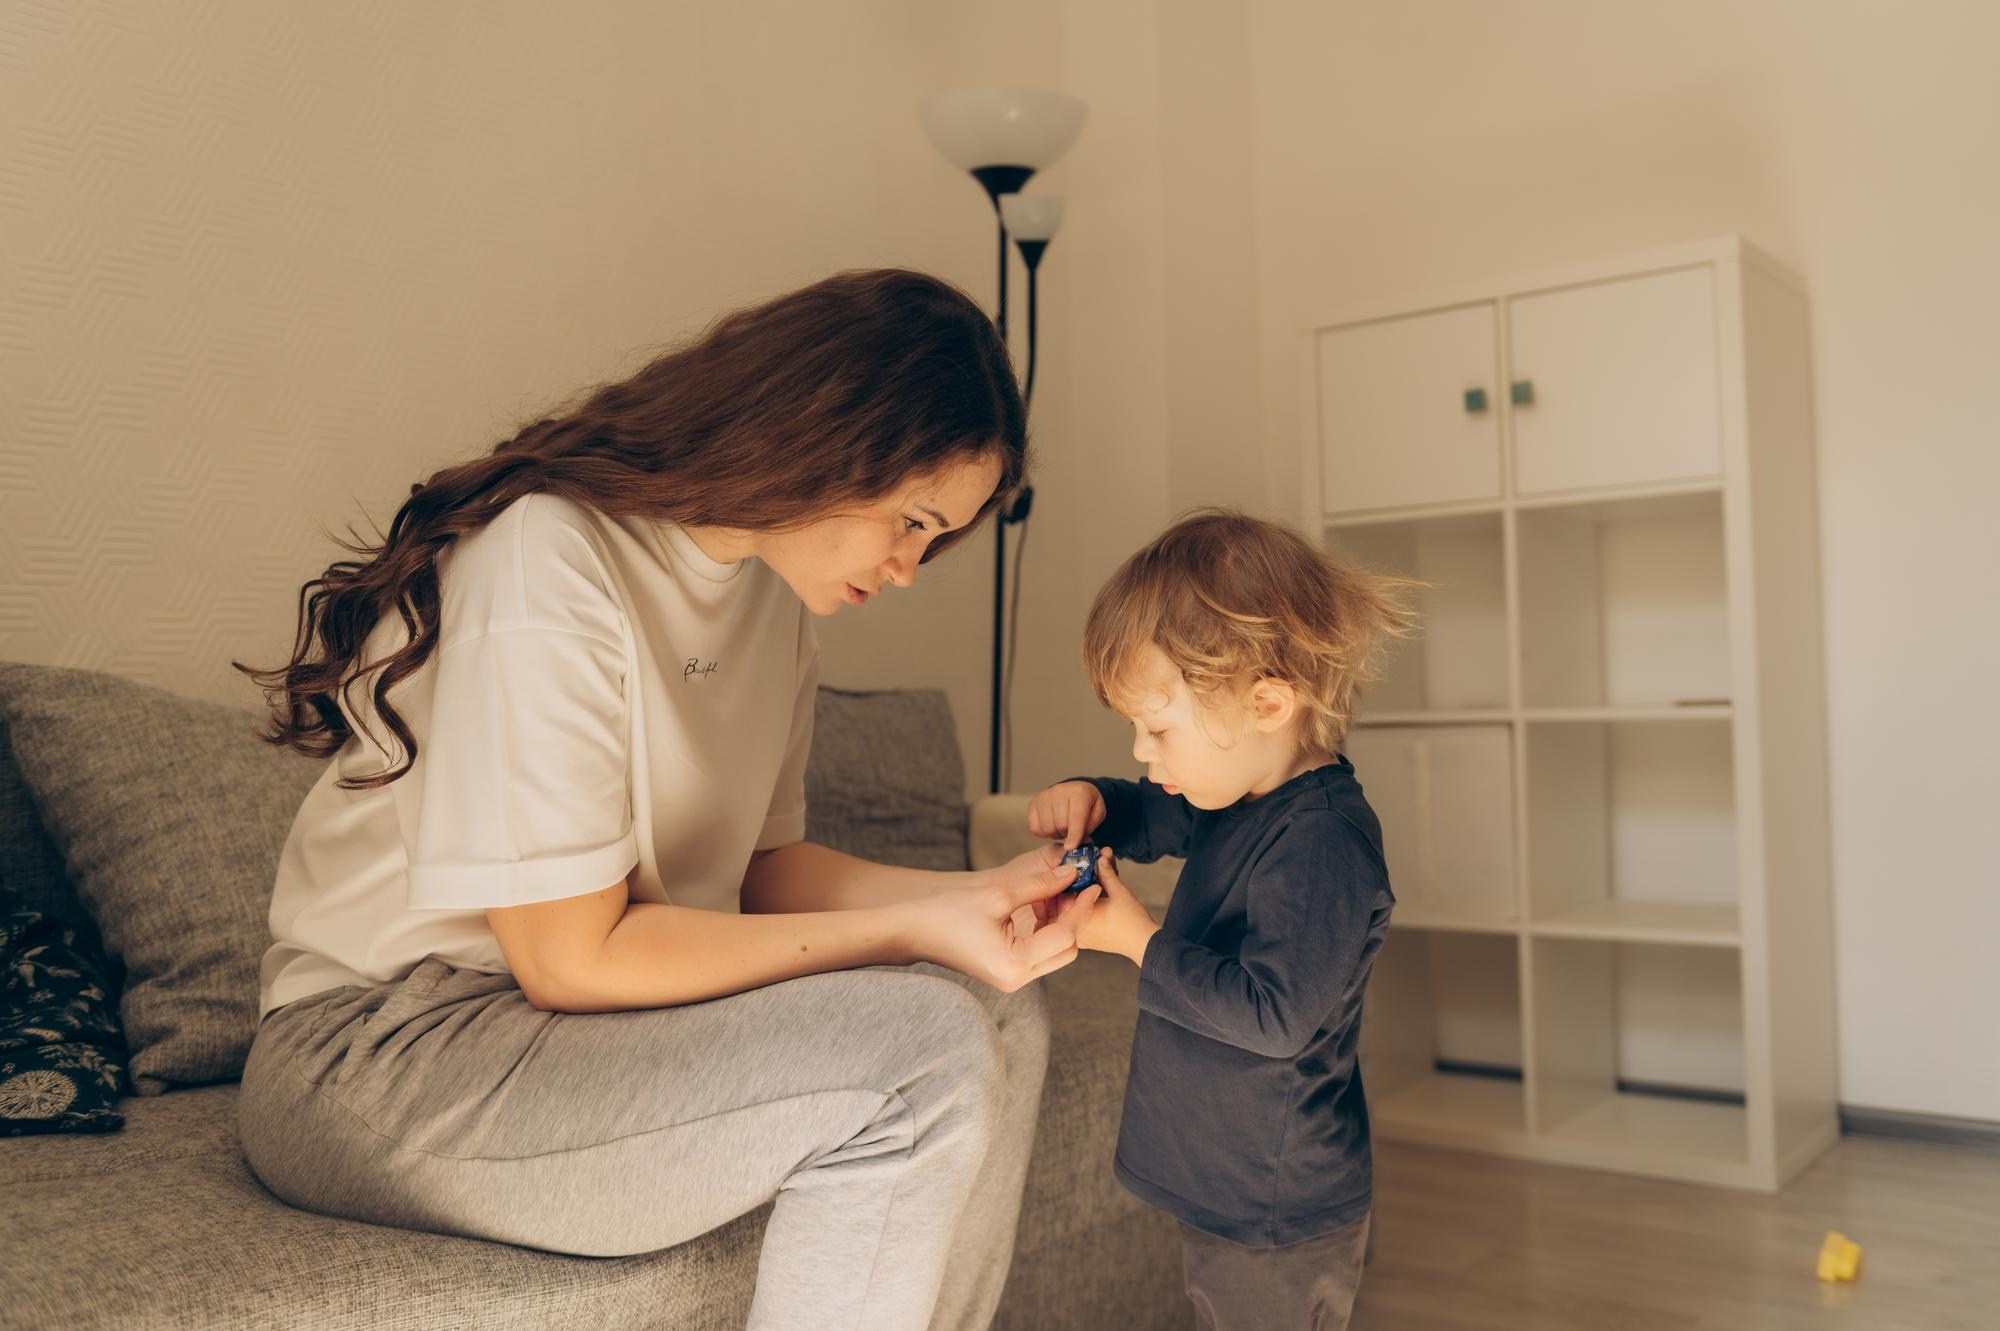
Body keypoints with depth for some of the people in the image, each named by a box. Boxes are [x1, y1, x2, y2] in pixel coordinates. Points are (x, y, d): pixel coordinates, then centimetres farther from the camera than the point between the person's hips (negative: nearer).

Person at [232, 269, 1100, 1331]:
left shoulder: (770, 582, 6)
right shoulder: (546, 560, -22)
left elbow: (758, 862, 8)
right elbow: (572, 956, -22)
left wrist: (972, 896, -7)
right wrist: (912, 930, -21)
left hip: (572, 1019, 8)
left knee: (1001, 1020, -6)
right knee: (923, 1056, -24)